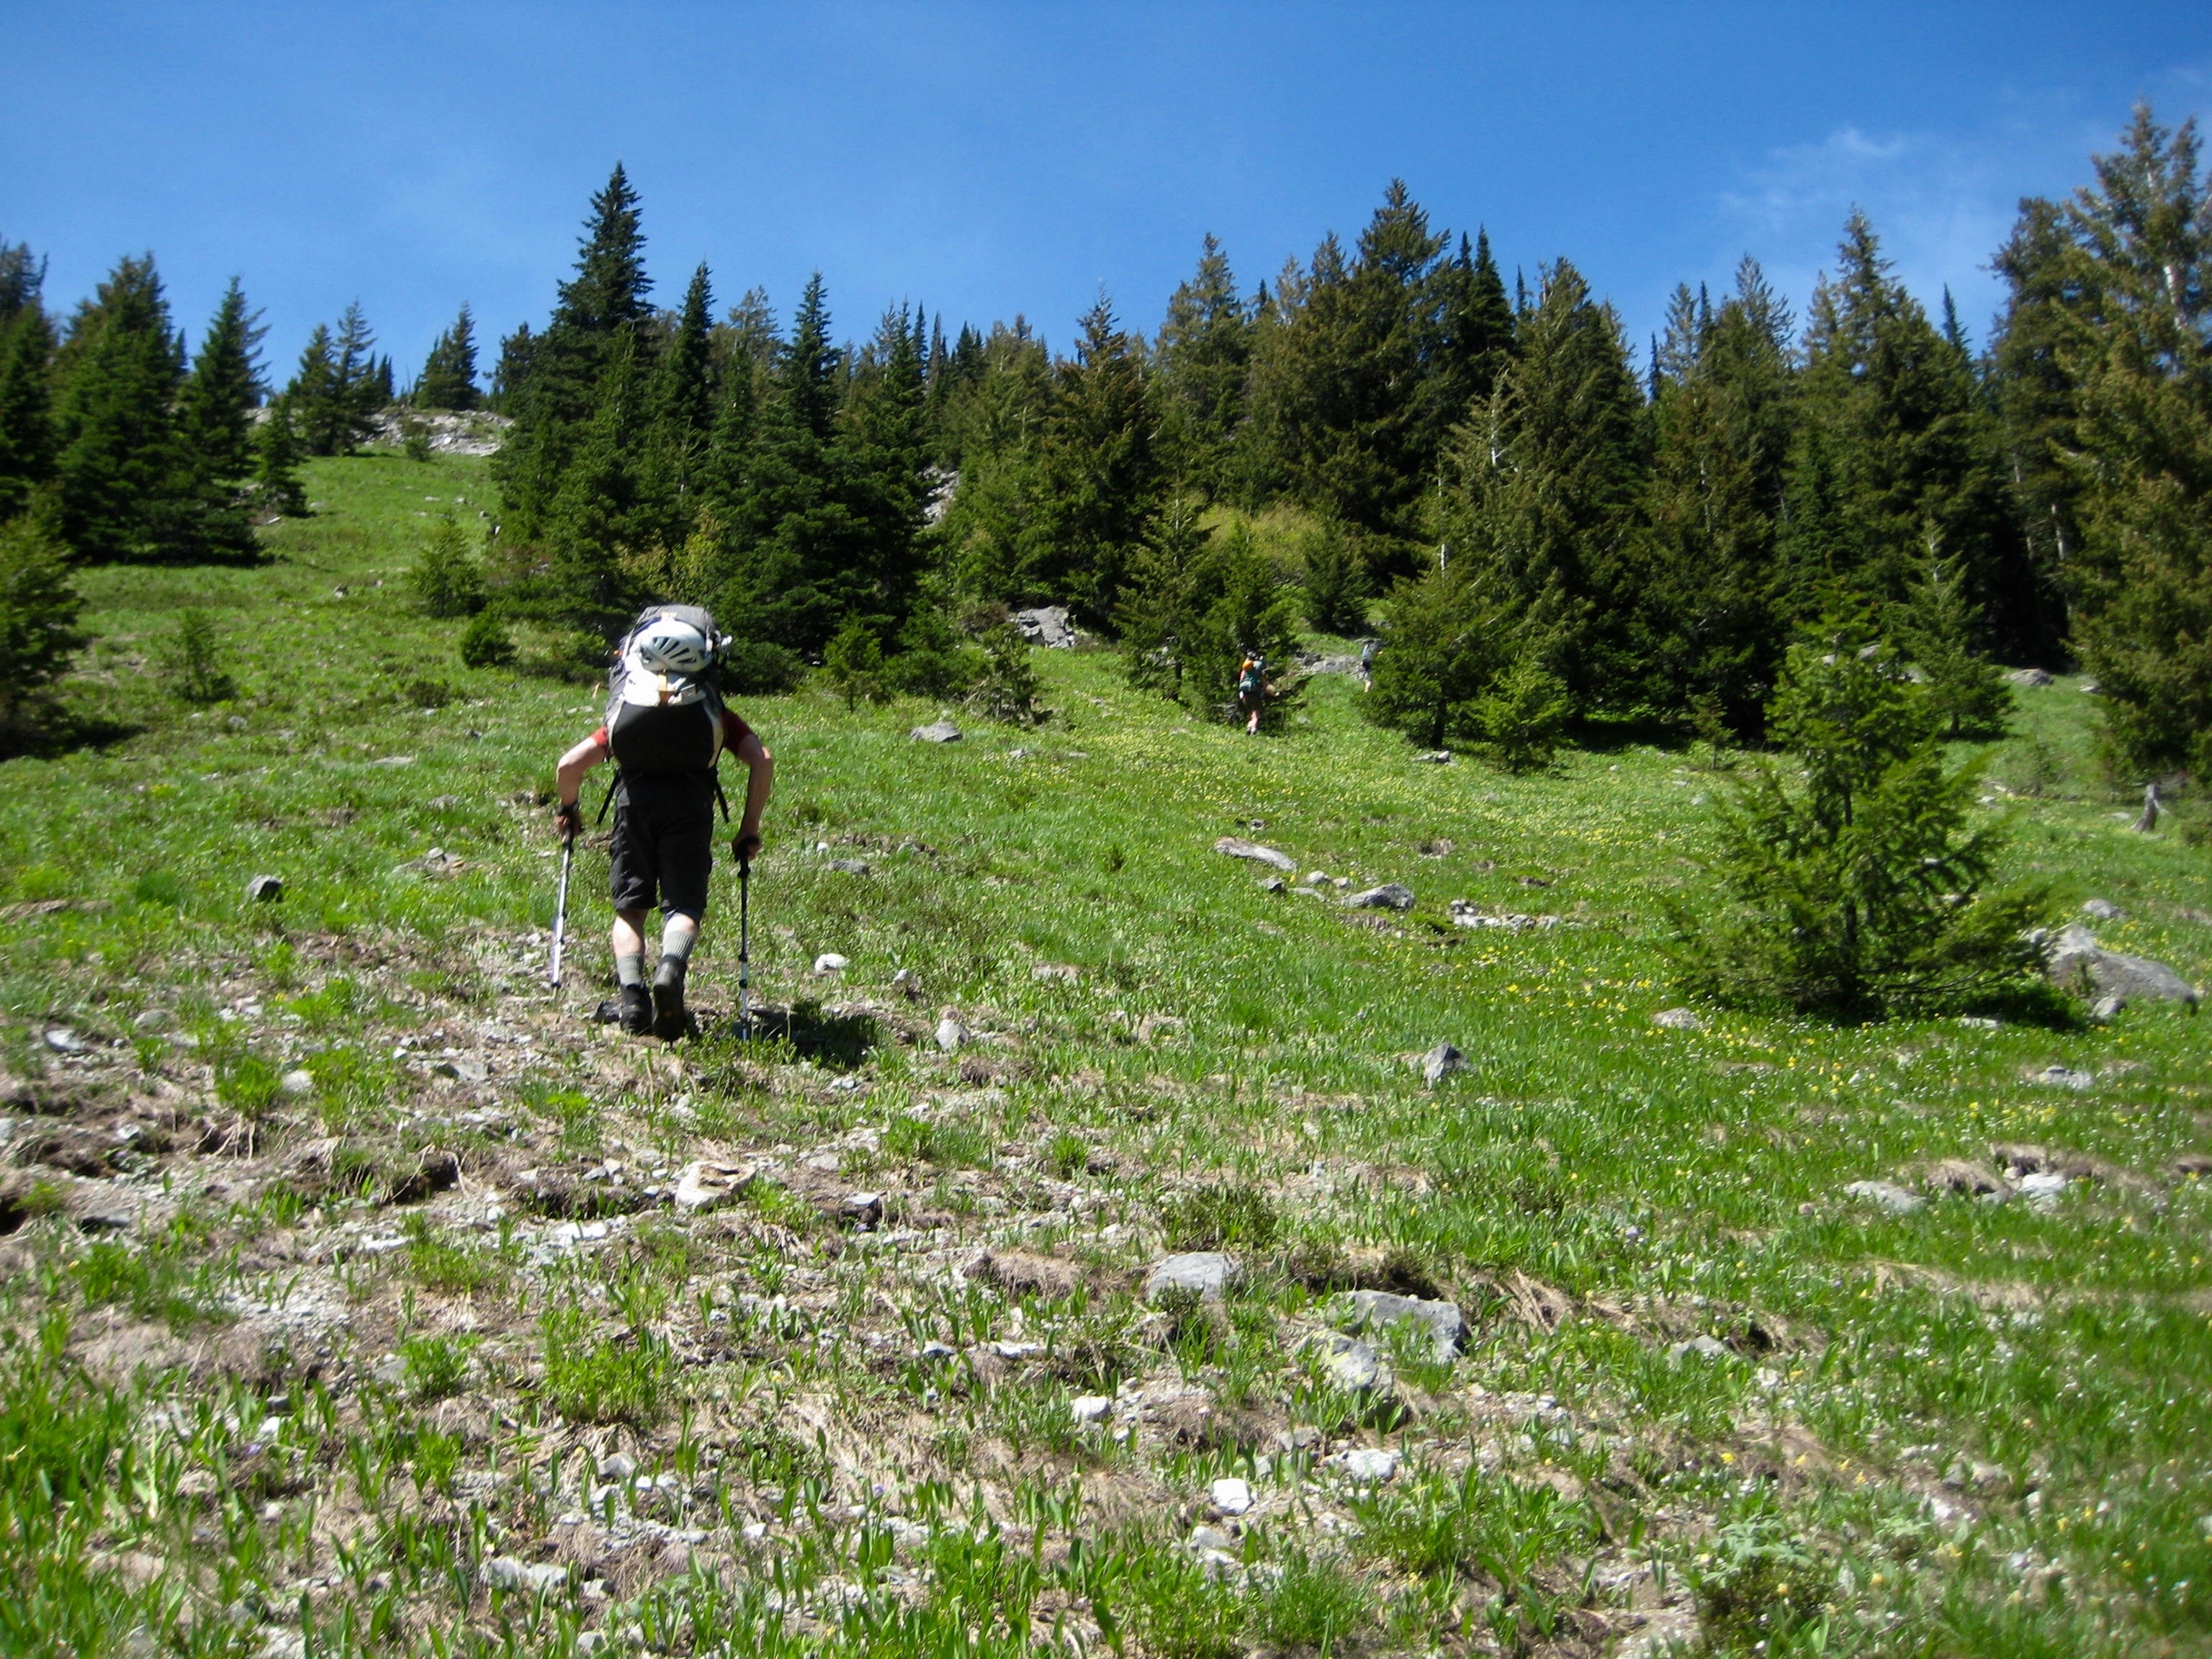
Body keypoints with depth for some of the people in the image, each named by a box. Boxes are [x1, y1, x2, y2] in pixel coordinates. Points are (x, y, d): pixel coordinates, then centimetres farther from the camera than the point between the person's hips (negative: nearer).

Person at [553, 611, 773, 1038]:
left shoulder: (624, 715, 32)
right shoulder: (718, 715, 30)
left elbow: (570, 765, 21)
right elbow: (762, 760, 13)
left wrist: (567, 810, 40)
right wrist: (749, 831, 17)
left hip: (635, 794, 1)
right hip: (691, 798, -1)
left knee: (630, 907, 11)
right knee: (683, 905, 1)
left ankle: (632, 995, -10)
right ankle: (672, 967, -30)